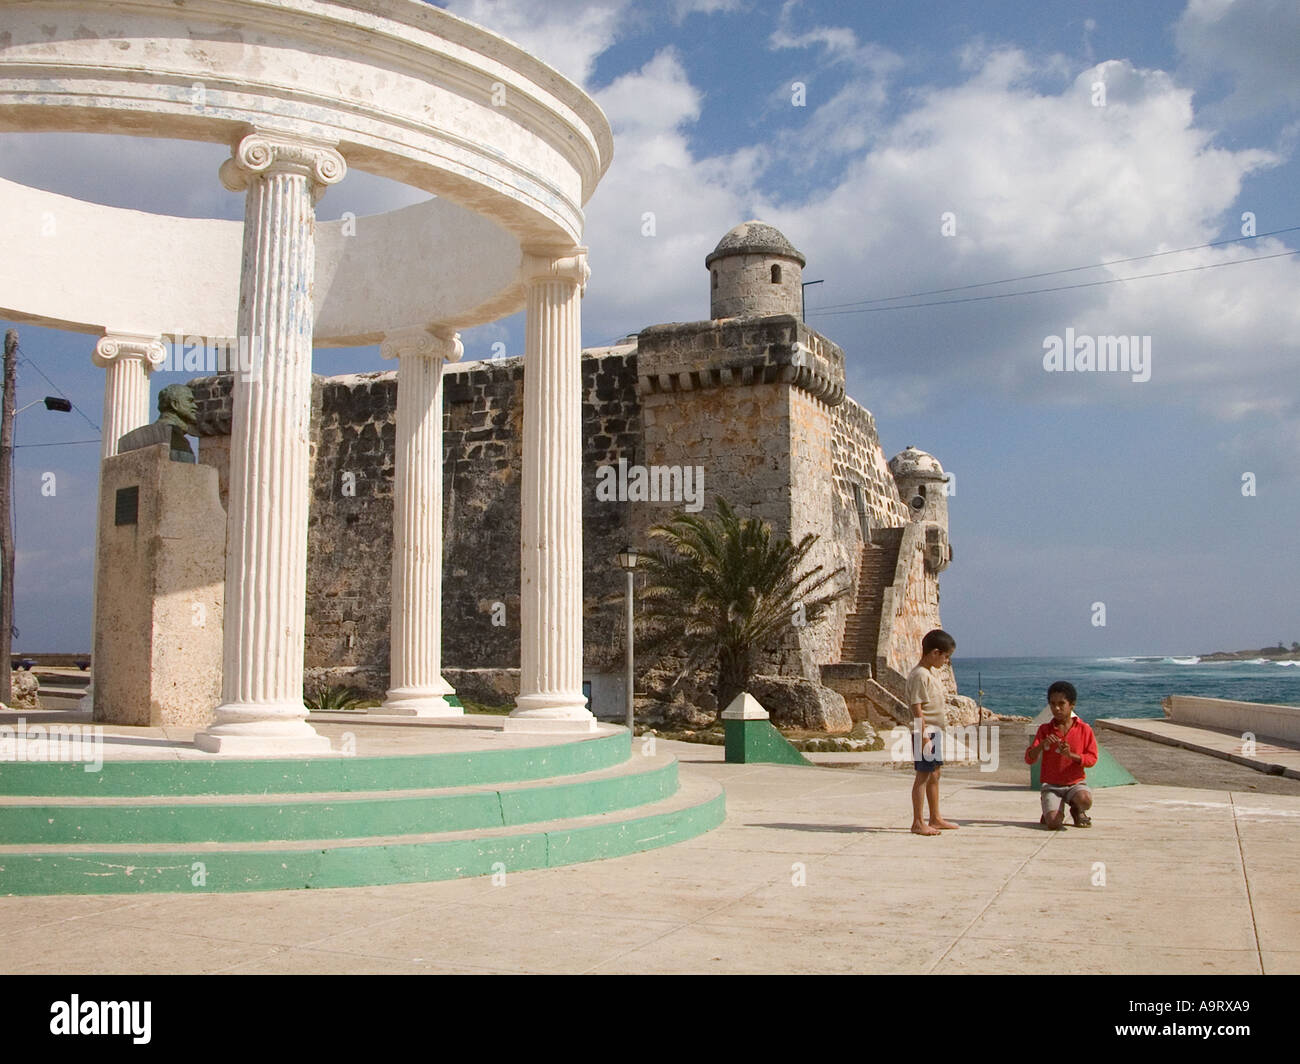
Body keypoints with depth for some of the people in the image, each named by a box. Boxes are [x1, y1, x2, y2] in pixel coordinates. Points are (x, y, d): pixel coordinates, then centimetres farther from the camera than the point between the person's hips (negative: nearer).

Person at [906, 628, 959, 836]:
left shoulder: (932, 672, 13)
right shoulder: (920, 675, -18)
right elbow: (917, 708, -22)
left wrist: (943, 700, 19)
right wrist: (924, 737, -24)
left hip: (935, 731, 10)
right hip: (925, 732, -10)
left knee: (935, 774, 16)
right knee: (923, 775, -6)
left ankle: (935, 818, 26)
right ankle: (918, 823, -2)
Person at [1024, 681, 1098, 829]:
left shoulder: (1084, 729, 0)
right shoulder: (1044, 729, 1)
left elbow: (1092, 759, -2)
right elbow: (1029, 759, -4)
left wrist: (1071, 755, -20)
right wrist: (1042, 745, -24)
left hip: (1076, 783, 1)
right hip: (1051, 785, 0)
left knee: (1085, 799, -35)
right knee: (1053, 824, -25)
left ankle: (1077, 811, 4)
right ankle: (1049, 813, 15)